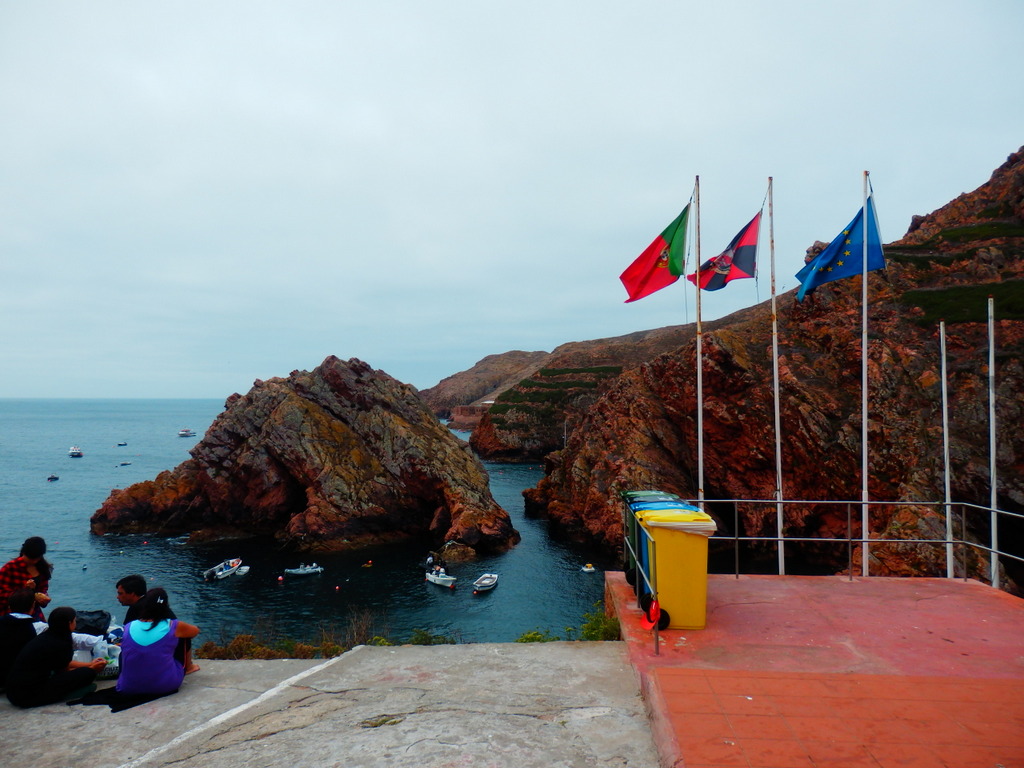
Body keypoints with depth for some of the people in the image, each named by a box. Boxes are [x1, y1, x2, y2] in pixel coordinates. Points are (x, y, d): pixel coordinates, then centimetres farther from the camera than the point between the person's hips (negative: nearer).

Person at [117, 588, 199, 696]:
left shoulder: (128, 627, -3)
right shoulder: (172, 627, -9)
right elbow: (195, 631, 12)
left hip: (129, 688, 2)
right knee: (183, 636, 15)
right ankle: (189, 667, 38)